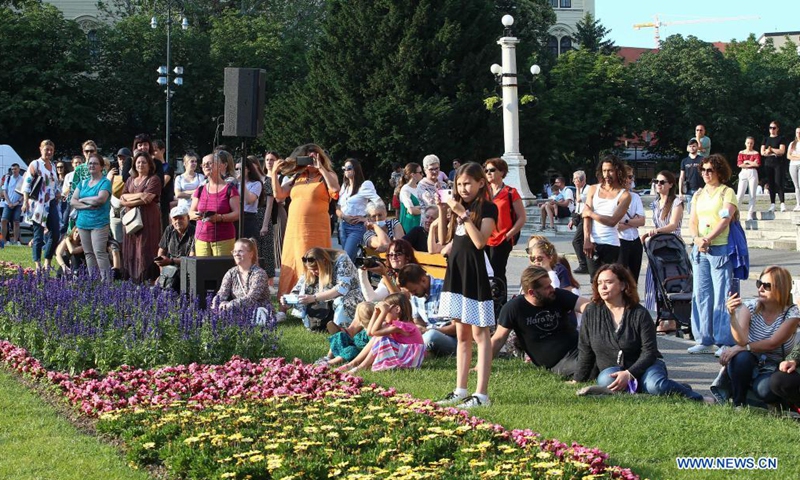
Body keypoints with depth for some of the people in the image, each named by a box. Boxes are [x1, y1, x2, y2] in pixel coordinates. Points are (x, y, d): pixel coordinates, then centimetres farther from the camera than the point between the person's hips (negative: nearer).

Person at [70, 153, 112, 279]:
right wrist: (87, 206, -9)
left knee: (100, 252, -14)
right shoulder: (83, 183, 16)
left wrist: (83, 199, -4)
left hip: (99, 223, -6)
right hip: (83, 222, 6)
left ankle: (106, 279, -12)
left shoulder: (105, 182, -2)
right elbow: (72, 202, 9)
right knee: (88, 253, 8)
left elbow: (100, 199, -19)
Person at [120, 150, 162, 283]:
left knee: (145, 251, -10)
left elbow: (147, 199, -12)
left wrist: (128, 200, -3)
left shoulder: (153, 180, 1)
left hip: (148, 220, -6)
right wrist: (138, 195, -10)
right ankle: (132, 280, 4)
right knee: (130, 251, 2)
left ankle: (146, 281, -10)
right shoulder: (131, 180, 19)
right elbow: (123, 198, 7)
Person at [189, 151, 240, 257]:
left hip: (224, 240, -4)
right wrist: (196, 215, -8)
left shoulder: (229, 189, 0)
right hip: (201, 239, 4)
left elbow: (237, 213, -6)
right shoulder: (200, 190, 14)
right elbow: (191, 212, 15)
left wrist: (220, 217, -22)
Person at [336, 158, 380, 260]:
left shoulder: (364, 185, -5)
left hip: (357, 226, -7)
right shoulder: (344, 186, 17)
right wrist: (344, 216, -5)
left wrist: (366, 218, -14)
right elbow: (338, 207, 16)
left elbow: (379, 203, -13)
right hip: (343, 225, 7)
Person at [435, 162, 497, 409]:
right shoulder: (459, 206, 14)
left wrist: (463, 213, -19)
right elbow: (444, 239, 11)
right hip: (456, 271, 8)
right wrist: (442, 211, 1)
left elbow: (480, 241, -19)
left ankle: (481, 393, -8)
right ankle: (460, 390, 16)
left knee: (479, 333, -6)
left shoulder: (487, 208, -7)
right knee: (462, 335, 12)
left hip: (475, 274, -8)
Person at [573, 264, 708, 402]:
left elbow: (649, 351, -11)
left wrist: (629, 374, -26)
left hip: (643, 367, -2)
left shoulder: (640, 314, -6)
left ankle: (697, 398, -19)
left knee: (655, 385, -36)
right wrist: (578, 381, 8)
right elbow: (585, 351, 10)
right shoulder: (591, 312, 2)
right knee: (605, 380, -36)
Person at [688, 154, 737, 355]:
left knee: (721, 295, -6)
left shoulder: (727, 193, 0)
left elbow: (725, 219, -12)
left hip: (720, 248, -6)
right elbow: (692, 222, 11)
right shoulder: (698, 195, 17)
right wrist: (697, 239, -10)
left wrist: (708, 239, -21)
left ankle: (724, 341, -4)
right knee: (701, 294, 5)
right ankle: (705, 340, 10)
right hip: (699, 249, 6)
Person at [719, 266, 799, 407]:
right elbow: (742, 340, -25)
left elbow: (772, 343, -22)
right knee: (741, 358, -34)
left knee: (764, 390, -34)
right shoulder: (750, 307, -9)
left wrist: (742, 347, -29)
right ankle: (738, 403, -11)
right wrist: (733, 315, -41)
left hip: (774, 370, -1)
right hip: (750, 364, 1)